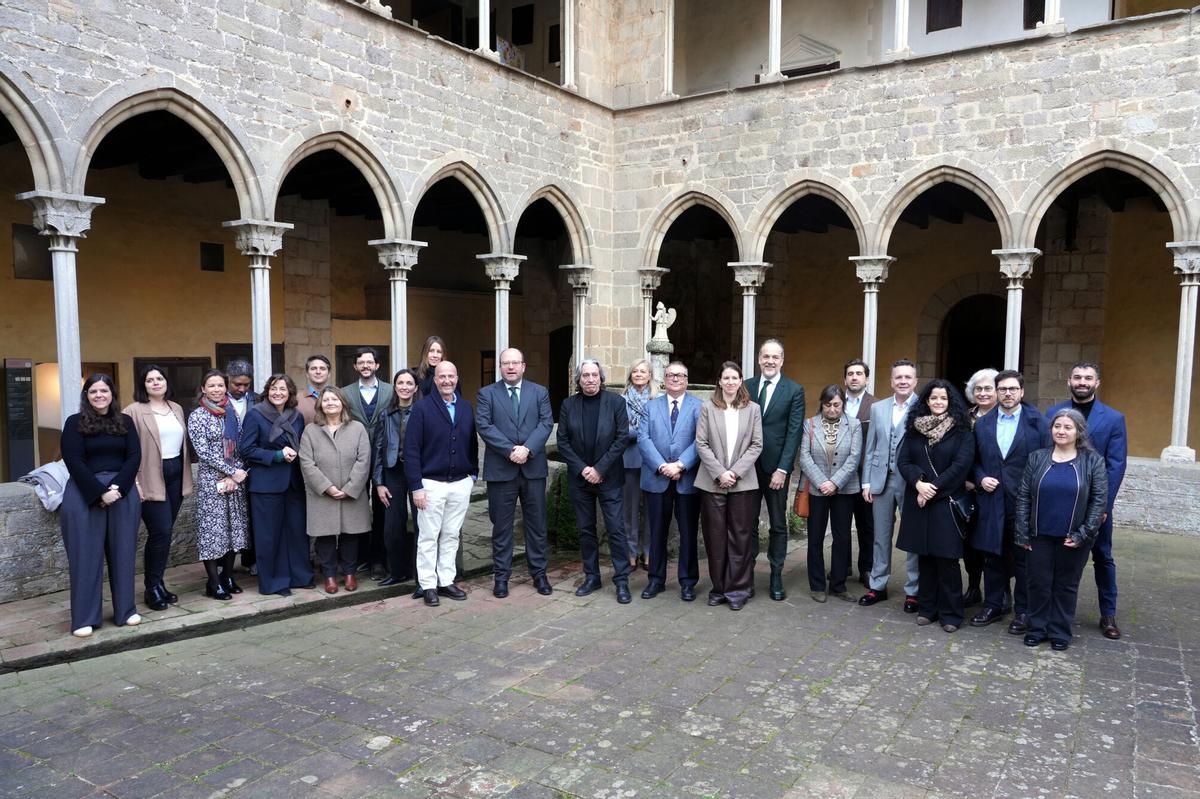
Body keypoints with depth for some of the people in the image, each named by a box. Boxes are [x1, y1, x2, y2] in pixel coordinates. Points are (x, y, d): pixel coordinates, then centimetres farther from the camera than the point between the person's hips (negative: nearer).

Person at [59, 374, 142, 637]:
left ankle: (125, 610, 18)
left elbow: (134, 456, 1)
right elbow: (74, 462, -8)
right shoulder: (74, 423, 0)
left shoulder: (125, 422, 9)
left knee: (123, 553, 7)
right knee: (86, 556, 1)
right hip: (84, 495, -3)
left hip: (123, 492, 3)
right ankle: (84, 618, 9)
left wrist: (117, 487, -12)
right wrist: (100, 493, -16)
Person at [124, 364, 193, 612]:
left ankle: (157, 584, 19)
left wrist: (186, 476, 13)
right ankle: (152, 588, 5)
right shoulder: (134, 411, -6)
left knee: (165, 532, 10)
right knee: (161, 531, -8)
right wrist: (134, 482, -16)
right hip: (151, 479, -6)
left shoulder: (177, 409, 14)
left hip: (175, 475, 6)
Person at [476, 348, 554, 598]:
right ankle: (501, 576, 16)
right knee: (501, 525, 6)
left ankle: (539, 573, 20)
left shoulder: (540, 392, 9)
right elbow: (484, 426, -7)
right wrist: (510, 450, -17)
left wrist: (527, 449, -17)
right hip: (500, 469, -1)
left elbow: (546, 423, -2)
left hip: (533, 467, 2)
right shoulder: (486, 393, 4)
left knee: (537, 524, 8)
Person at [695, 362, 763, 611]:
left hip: (743, 483, 0)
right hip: (713, 482, 0)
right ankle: (719, 587, 17)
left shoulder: (753, 409, 6)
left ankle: (738, 589, 14)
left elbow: (756, 445, 1)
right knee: (715, 536, 5)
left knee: (740, 537, 3)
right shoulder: (707, 408, 4)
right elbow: (701, 444, -1)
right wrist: (719, 473, -10)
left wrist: (736, 472, -9)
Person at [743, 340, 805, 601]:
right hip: (748, 466, 2)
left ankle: (776, 576, 17)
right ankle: (747, 573, 18)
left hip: (777, 467, -2)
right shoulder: (746, 387, 5)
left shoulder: (794, 390, -2)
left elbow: (794, 432, -6)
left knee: (778, 525, 7)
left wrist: (782, 469, -12)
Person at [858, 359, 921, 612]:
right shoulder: (878, 408, 8)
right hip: (881, 480, 4)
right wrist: (866, 481, 5)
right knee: (881, 536, 13)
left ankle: (913, 591, 18)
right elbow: (870, 448, 9)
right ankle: (877, 586, 24)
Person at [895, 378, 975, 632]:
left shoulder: (961, 431, -1)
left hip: (948, 502, -3)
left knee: (946, 559, -1)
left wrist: (934, 488, -12)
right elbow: (903, 461, 3)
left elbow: (961, 465, -9)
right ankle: (927, 608, 20)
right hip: (919, 501, 3)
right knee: (924, 557, 8)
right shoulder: (914, 428, 7)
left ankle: (950, 614, 11)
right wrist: (918, 483, -14)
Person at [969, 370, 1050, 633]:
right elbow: (974, 460, 14)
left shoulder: (1038, 422, -2)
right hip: (992, 501, 3)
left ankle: (1023, 610, 19)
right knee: (993, 557, 11)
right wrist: (980, 479, -4)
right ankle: (993, 605, 24)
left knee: (1023, 559, 6)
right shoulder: (982, 423, 8)